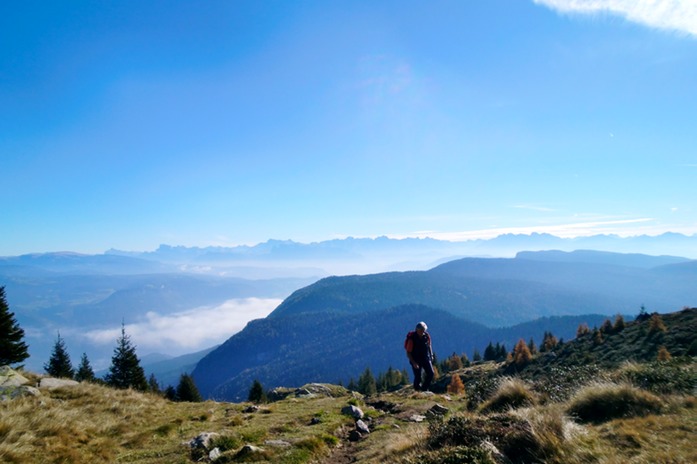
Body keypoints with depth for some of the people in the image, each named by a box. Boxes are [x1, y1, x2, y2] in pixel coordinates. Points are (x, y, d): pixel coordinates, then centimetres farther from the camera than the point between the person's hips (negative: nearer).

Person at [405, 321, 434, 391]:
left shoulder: (427, 336, -7)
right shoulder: (412, 338, -22)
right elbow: (408, 353, -17)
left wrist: (431, 355, 7)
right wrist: (414, 363, -23)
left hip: (426, 358, 5)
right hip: (415, 360, -5)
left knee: (431, 373, -7)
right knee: (418, 377, -7)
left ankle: (424, 389, 12)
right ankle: (417, 391, 18)